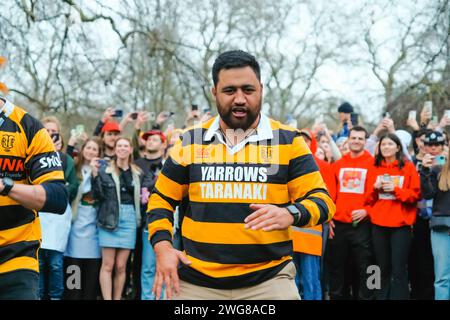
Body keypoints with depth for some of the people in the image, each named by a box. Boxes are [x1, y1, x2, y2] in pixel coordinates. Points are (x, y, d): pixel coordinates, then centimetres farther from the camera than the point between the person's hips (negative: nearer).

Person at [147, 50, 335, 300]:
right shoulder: (191, 141, 6)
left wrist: (290, 214, -23)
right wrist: (163, 247, -3)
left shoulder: (288, 141, 1)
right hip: (196, 281, 2)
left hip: (269, 280, -2)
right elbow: (162, 199, 13)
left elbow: (321, 200, -2)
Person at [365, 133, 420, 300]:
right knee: (383, 268, 10)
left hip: (401, 225, -3)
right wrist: (375, 187, -8)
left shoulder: (408, 167, 0)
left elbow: (415, 195, -3)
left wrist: (396, 189, -15)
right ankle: (382, 297, 17)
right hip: (378, 224, 3)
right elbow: (367, 198, 11)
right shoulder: (374, 168, 10)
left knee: (399, 268, -6)